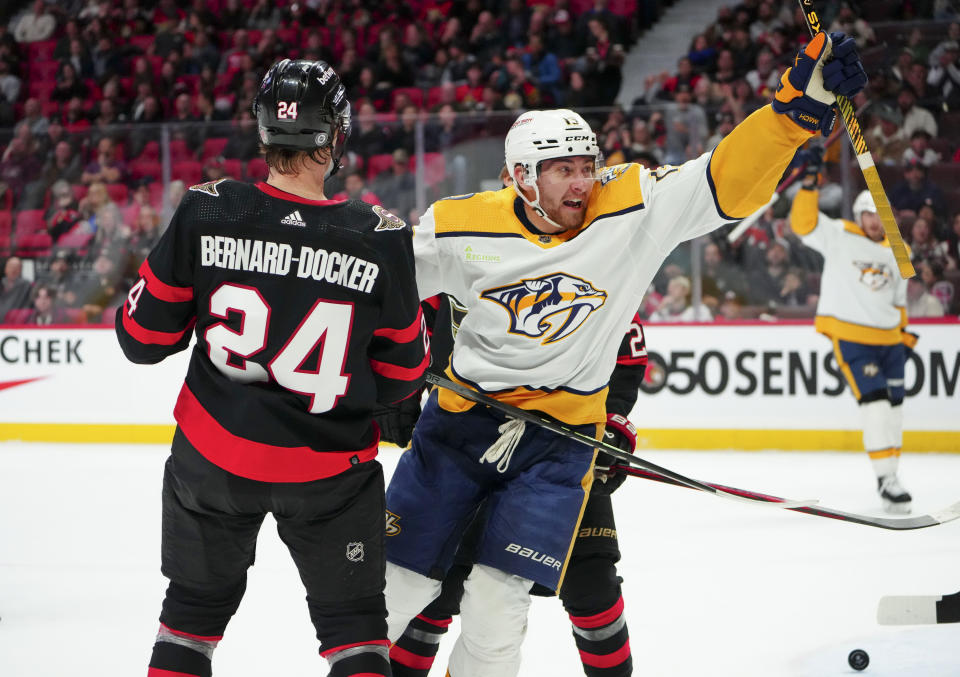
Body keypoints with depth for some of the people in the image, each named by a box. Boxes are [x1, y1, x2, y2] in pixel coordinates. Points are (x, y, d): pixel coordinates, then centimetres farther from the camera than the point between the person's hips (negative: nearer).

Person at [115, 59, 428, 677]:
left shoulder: (206, 213, -13)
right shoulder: (380, 238, -14)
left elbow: (145, 336, -4)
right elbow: (402, 373, -4)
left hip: (212, 461, 2)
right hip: (328, 469, -2)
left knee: (197, 603, 21)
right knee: (353, 618, 13)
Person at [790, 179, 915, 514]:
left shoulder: (897, 253, 12)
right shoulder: (839, 236, -4)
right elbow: (803, 223, -17)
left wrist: (905, 334, 19)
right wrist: (808, 186, -28)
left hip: (888, 338, 6)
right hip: (850, 335, -6)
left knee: (893, 403, 11)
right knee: (874, 401, -16)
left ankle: (889, 473, 25)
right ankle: (886, 479, -17)